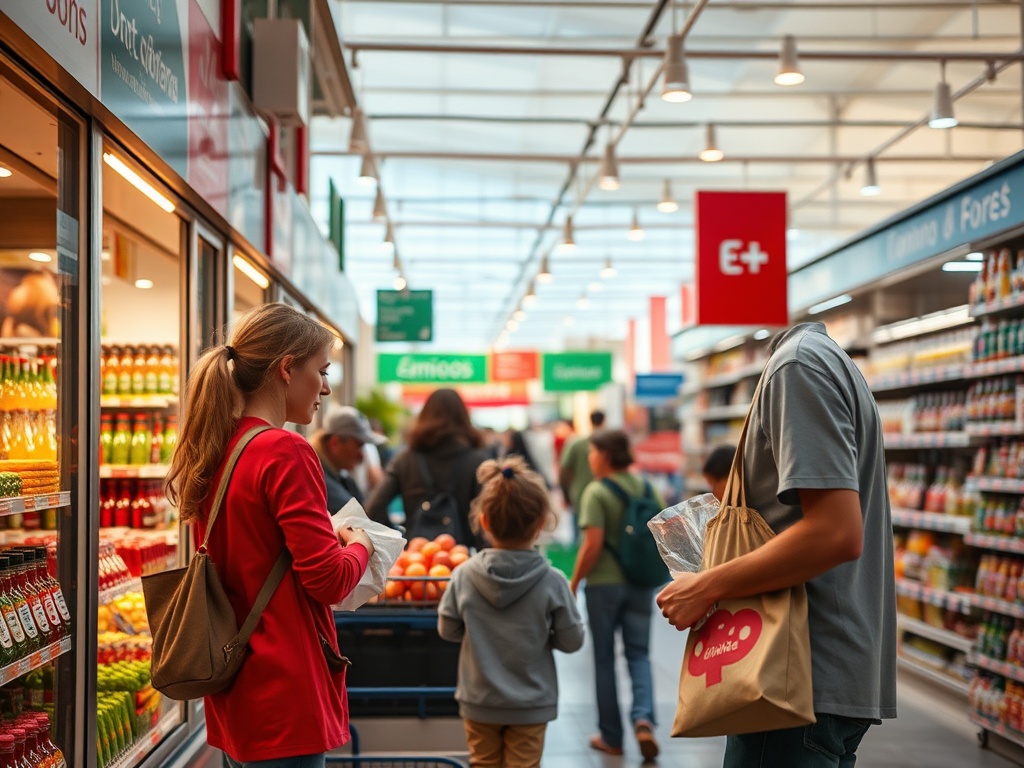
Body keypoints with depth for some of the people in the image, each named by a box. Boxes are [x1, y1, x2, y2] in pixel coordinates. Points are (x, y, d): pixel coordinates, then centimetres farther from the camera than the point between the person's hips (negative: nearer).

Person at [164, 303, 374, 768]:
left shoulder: (215, 452, 7)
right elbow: (328, 580, -17)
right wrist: (359, 546, 2)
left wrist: (330, 538, 14)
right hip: (284, 698, -8)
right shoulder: (286, 453, -17)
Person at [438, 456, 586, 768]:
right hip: (530, 704, -1)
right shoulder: (551, 582, -17)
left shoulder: (464, 576, -13)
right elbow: (572, 640, -9)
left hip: (479, 701, 2)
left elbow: (448, 629, -2)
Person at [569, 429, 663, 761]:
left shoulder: (596, 492, -14)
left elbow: (593, 544, -19)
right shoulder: (645, 486, 3)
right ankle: (643, 717, -12)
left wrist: (574, 583, -8)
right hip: (641, 583, 4)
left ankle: (611, 737, 17)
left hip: (604, 584, -4)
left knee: (604, 659, 9)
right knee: (638, 653, 12)